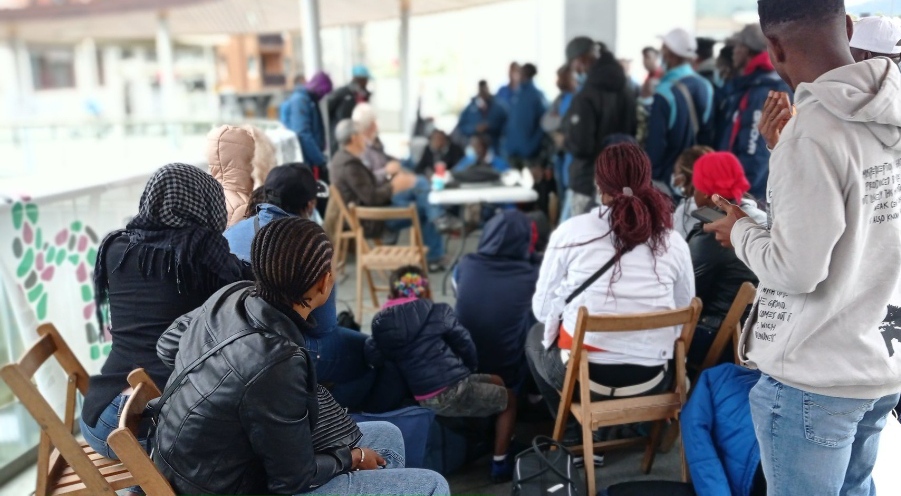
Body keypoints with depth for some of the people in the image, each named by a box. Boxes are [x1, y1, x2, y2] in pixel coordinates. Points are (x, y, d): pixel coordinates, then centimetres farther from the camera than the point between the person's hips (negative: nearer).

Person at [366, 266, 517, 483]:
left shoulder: (380, 324, 2)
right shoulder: (438, 312, -7)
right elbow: (466, 346, -1)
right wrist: (470, 369, 20)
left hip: (424, 398, 6)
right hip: (453, 391, -6)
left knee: (496, 382, 29)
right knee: (509, 399, 21)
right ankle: (500, 464, 18)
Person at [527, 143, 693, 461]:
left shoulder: (572, 231, -8)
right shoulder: (674, 242, -1)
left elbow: (542, 309, -1)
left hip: (583, 376, -3)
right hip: (651, 381, 4)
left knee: (536, 336, 29)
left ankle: (575, 437, 24)